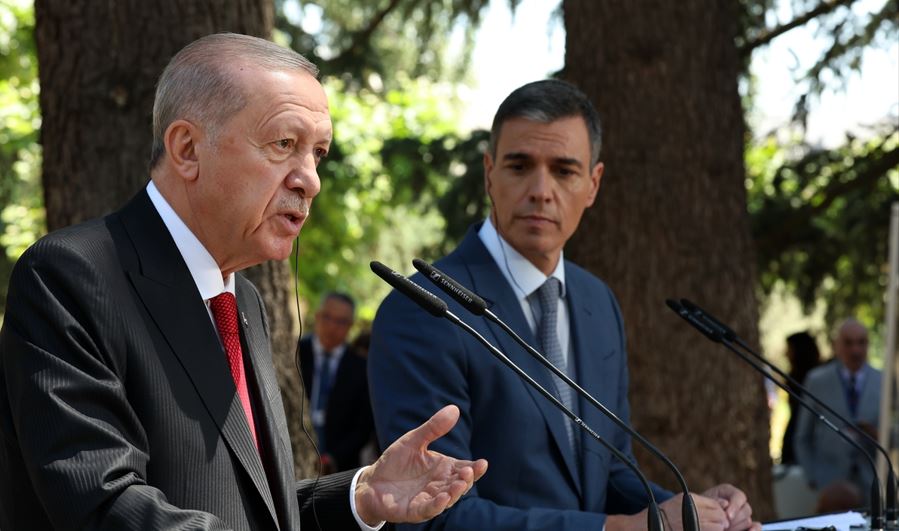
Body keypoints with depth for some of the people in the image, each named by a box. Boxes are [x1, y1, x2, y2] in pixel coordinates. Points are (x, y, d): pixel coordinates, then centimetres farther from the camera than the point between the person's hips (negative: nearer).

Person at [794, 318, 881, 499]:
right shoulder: (816, 381, 3)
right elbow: (803, 438, 7)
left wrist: (876, 434, -11)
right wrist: (812, 478, 0)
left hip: (871, 484, 1)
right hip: (830, 483, -1)